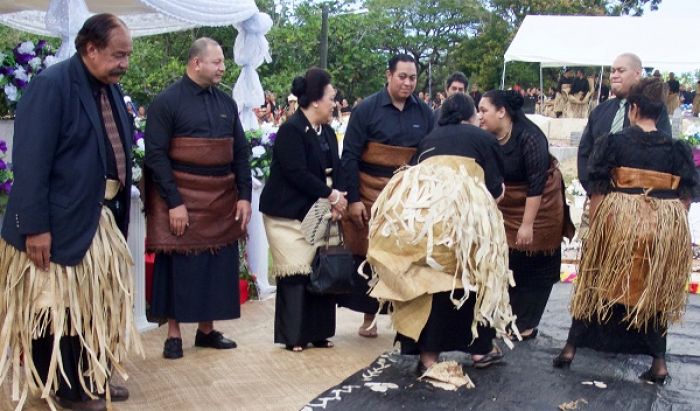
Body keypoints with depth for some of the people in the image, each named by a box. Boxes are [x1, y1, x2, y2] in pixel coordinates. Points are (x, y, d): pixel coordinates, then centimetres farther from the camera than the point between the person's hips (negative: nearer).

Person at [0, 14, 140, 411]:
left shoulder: (111, 89, 9)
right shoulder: (51, 84, -16)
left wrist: (119, 209, 13)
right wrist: (35, 226, -22)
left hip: (105, 218, 8)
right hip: (62, 221, -8)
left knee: (98, 303, 17)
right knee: (58, 307, 7)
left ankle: (93, 378, 33)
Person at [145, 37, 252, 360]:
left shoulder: (226, 103, 10)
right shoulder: (166, 102, -6)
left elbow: (241, 152, 12)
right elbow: (156, 155, -11)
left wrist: (244, 195, 3)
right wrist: (174, 202, -17)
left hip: (222, 200, 5)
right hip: (180, 199, -5)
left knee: (217, 265, 9)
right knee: (179, 266, 2)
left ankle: (207, 329, 23)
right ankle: (174, 334, 14)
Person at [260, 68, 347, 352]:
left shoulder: (327, 132, 11)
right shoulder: (291, 130, -15)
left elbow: (336, 170, 7)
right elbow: (297, 174, -23)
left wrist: (337, 199, -11)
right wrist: (331, 196, -17)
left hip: (317, 213, 8)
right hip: (288, 214, -7)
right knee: (296, 274, -5)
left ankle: (317, 331, 17)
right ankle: (292, 336, 6)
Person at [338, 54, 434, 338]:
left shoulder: (424, 113, 6)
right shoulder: (367, 109, -4)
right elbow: (350, 156, -5)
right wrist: (353, 199, -11)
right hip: (371, 194, -2)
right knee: (368, 253, 4)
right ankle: (369, 315, 18)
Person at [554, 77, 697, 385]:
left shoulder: (614, 142, -3)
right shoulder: (677, 148, 4)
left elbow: (597, 191, -4)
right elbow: (685, 197, 4)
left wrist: (594, 227, 4)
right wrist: (672, 226, 13)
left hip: (618, 221, -2)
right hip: (665, 227, 2)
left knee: (600, 284, 13)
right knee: (655, 292, 15)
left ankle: (571, 348, 17)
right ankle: (659, 362, 14)